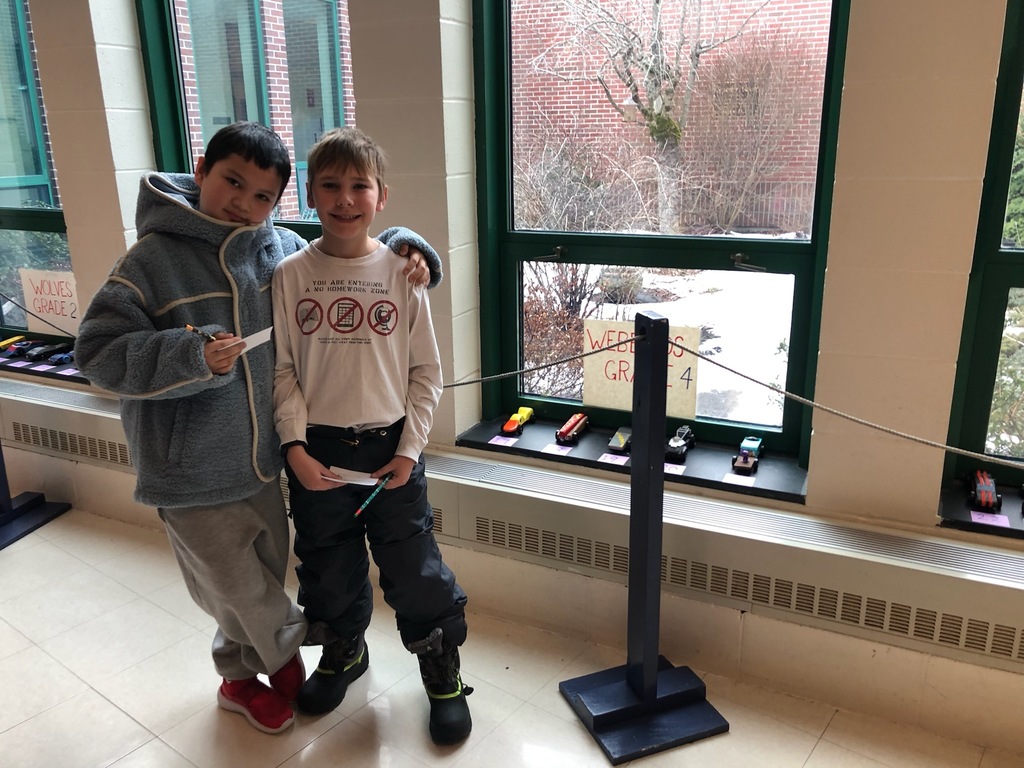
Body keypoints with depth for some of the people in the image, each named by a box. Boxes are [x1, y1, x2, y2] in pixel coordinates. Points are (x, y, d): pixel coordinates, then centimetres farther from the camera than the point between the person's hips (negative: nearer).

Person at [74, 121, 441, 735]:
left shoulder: (284, 251, 0)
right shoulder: (155, 258, -14)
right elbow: (98, 352, -15)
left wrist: (403, 246, -4)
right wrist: (192, 356, -28)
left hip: (264, 462, 5)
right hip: (195, 476, -5)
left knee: (261, 581, 21)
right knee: (240, 588, 10)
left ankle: (242, 676, 47)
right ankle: (291, 645, 41)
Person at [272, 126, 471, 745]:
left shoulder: (402, 272, -4)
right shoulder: (290, 276, -3)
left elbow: (426, 372, -1)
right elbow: (282, 370, -1)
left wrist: (408, 449, -7)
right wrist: (296, 446, -9)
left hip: (390, 447, -1)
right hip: (317, 452, 2)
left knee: (414, 567, 6)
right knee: (328, 570, 18)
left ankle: (443, 670, 29)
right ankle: (343, 652, 45)